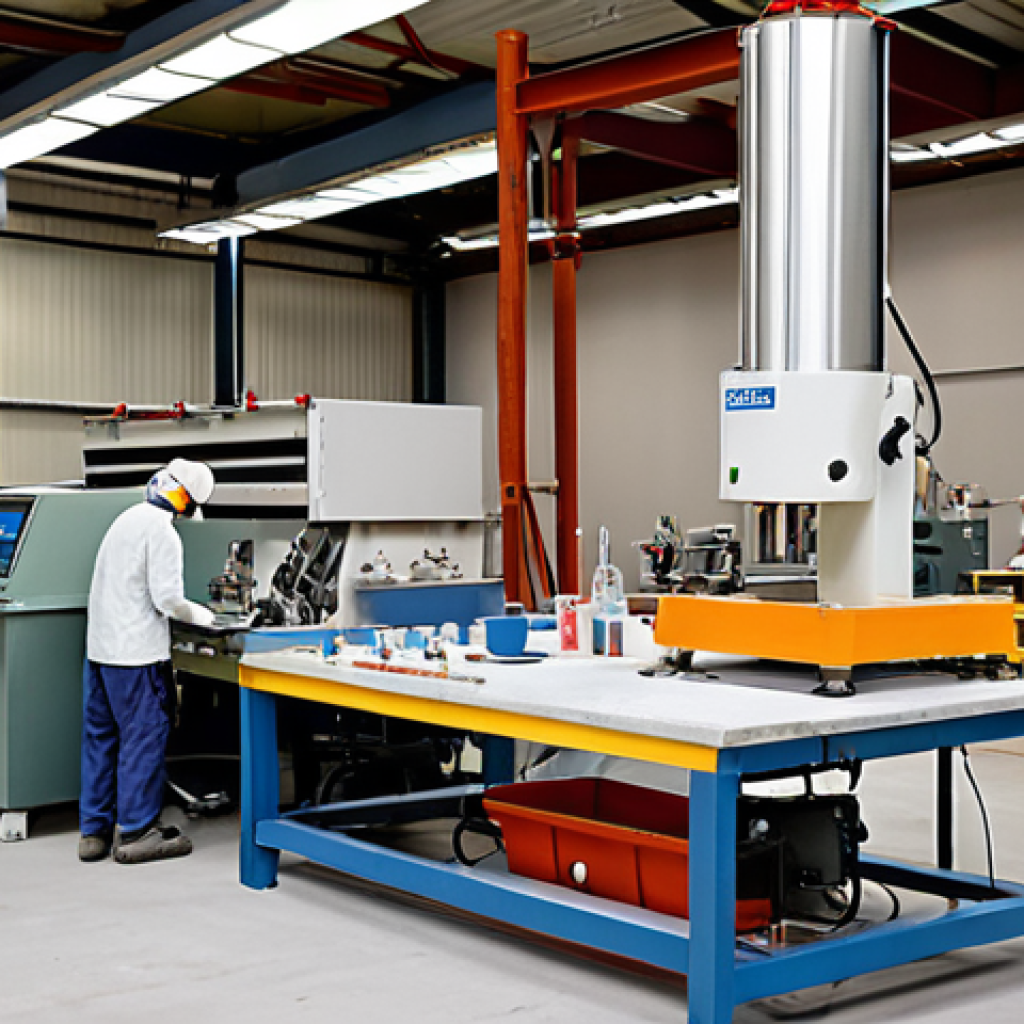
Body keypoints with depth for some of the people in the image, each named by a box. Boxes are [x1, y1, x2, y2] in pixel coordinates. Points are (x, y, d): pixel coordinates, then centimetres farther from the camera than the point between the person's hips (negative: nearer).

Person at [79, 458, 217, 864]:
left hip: (100, 648, 9)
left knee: (100, 738, 13)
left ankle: (94, 831, 20)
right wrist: (197, 614, 1)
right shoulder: (162, 532, -14)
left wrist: (181, 609, 19)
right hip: (137, 652, -9)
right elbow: (167, 599, -18)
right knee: (144, 738, 0)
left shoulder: (125, 520, 14)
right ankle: (136, 833, 5)